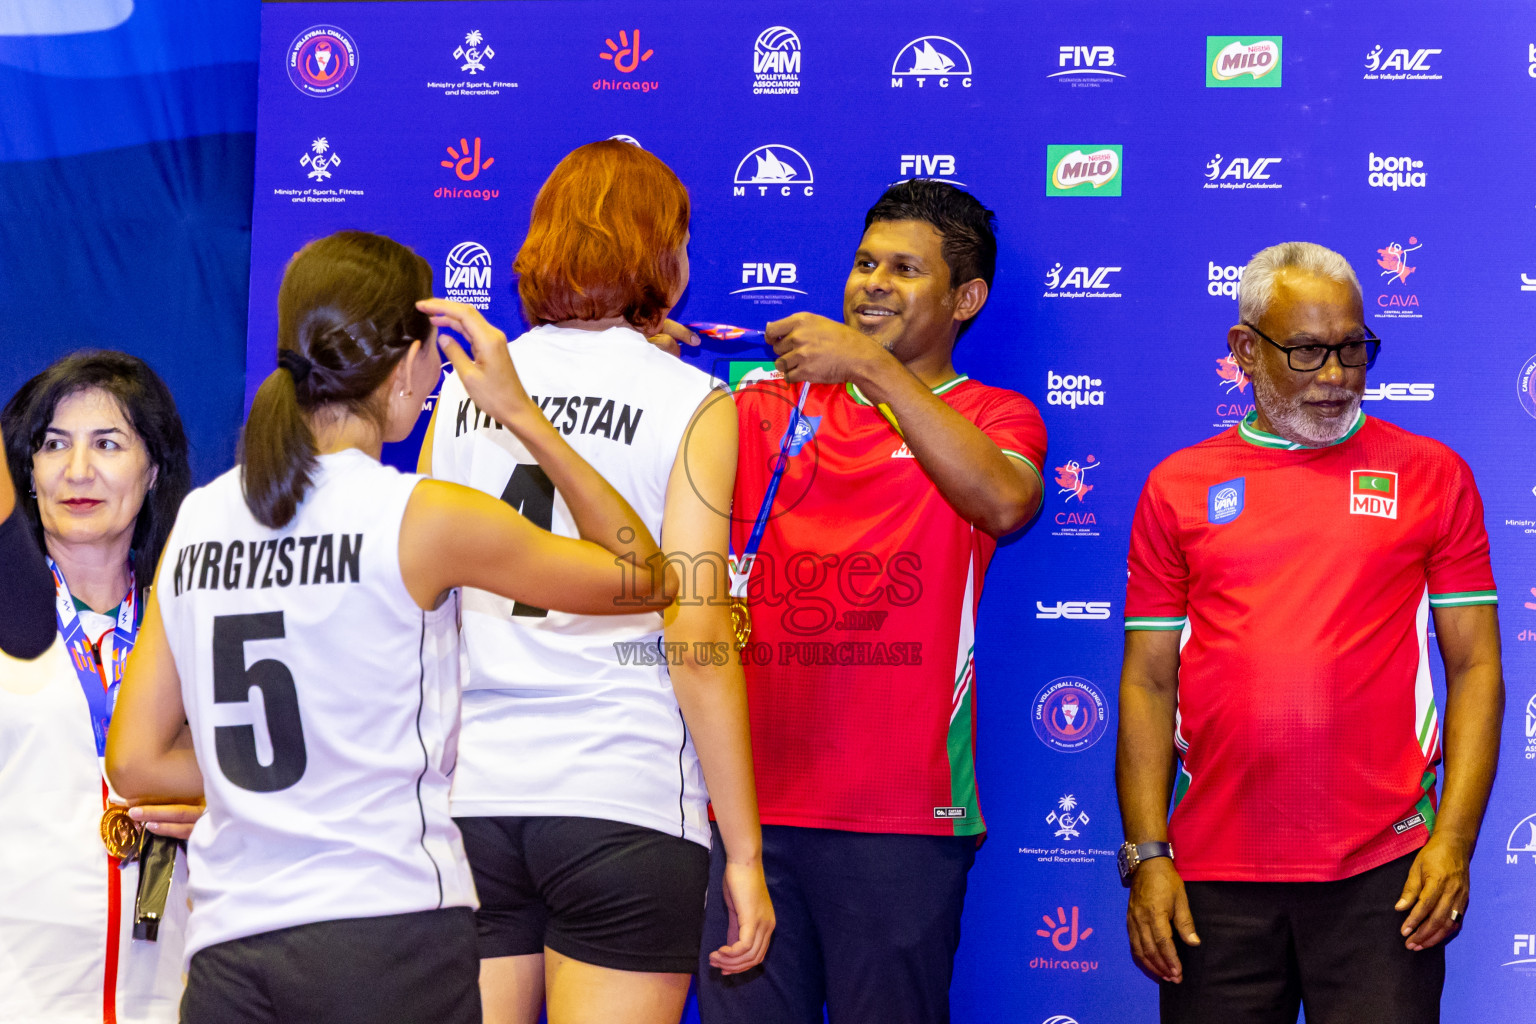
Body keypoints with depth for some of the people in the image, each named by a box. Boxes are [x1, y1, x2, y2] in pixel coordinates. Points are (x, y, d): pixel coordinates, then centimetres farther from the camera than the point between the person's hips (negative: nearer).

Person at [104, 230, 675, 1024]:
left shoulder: (198, 521, 7)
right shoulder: (425, 520, -8)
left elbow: (135, 763, 7)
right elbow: (640, 576, 5)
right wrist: (521, 414, 6)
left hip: (228, 944, 5)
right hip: (390, 938, -4)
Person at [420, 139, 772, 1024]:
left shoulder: (464, 394, 9)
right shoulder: (690, 405, -3)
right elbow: (697, 643, -8)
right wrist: (744, 853, -4)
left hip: (469, 796, 4)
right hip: (624, 802, -4)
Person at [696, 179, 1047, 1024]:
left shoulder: (990, 417, 7)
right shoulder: (768, 409, 16)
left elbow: (1005, 502, -16)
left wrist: (874, 367, -19)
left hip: (899, 823, -3)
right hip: (750, 804, 3)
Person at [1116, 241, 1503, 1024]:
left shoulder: (1431, 475, 8)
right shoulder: (1177, 488, 10)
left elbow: (1475, 667, 5)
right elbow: (1147, 682, 8)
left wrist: (1453, 841, -5)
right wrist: (1147, 857, 0)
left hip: (1380, 874, -1)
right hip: (1213, 879, 1)